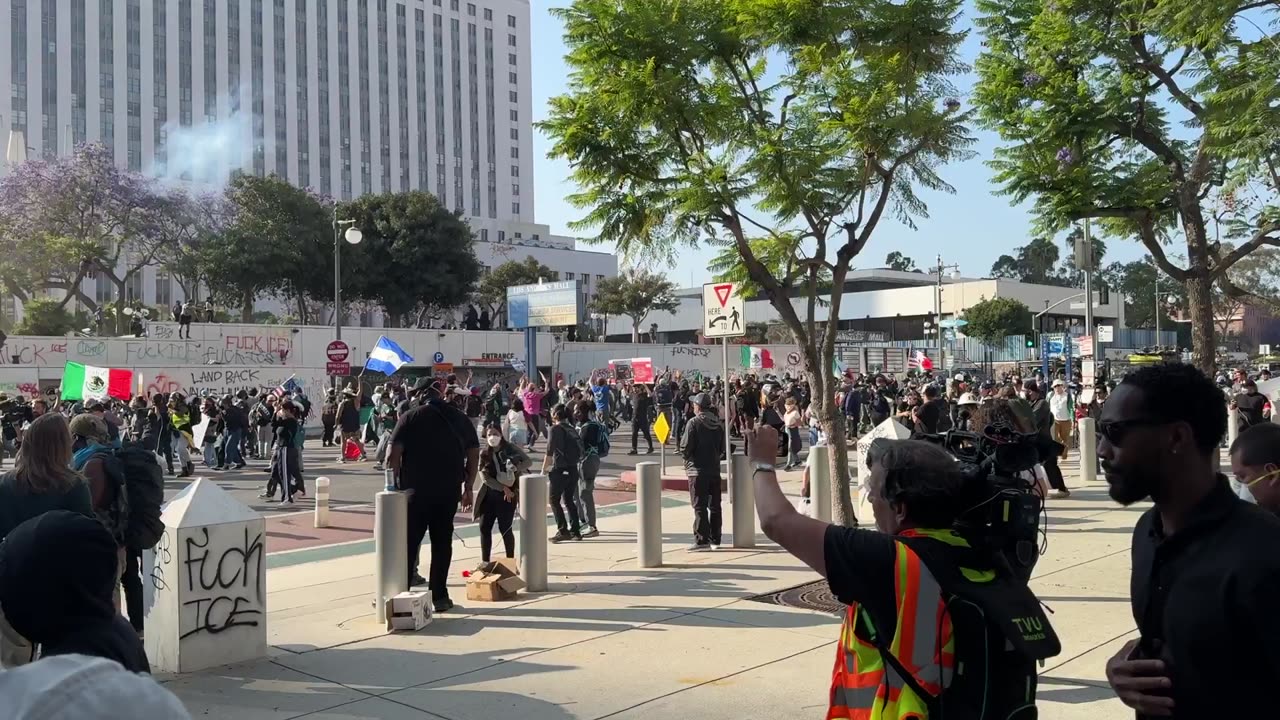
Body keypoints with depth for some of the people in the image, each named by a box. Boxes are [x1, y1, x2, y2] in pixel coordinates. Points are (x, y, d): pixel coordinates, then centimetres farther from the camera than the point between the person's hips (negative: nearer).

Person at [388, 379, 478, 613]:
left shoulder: (411, 417, -4)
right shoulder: (460, 418, 7)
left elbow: (394, 455, -10)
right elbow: (474, 455, 7)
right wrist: (468, 488, 12)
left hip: (417, 489, -3)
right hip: (449, 490, 3)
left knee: (408, 542, 5)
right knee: (442, 542, 9)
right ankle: (439, 596, 11)